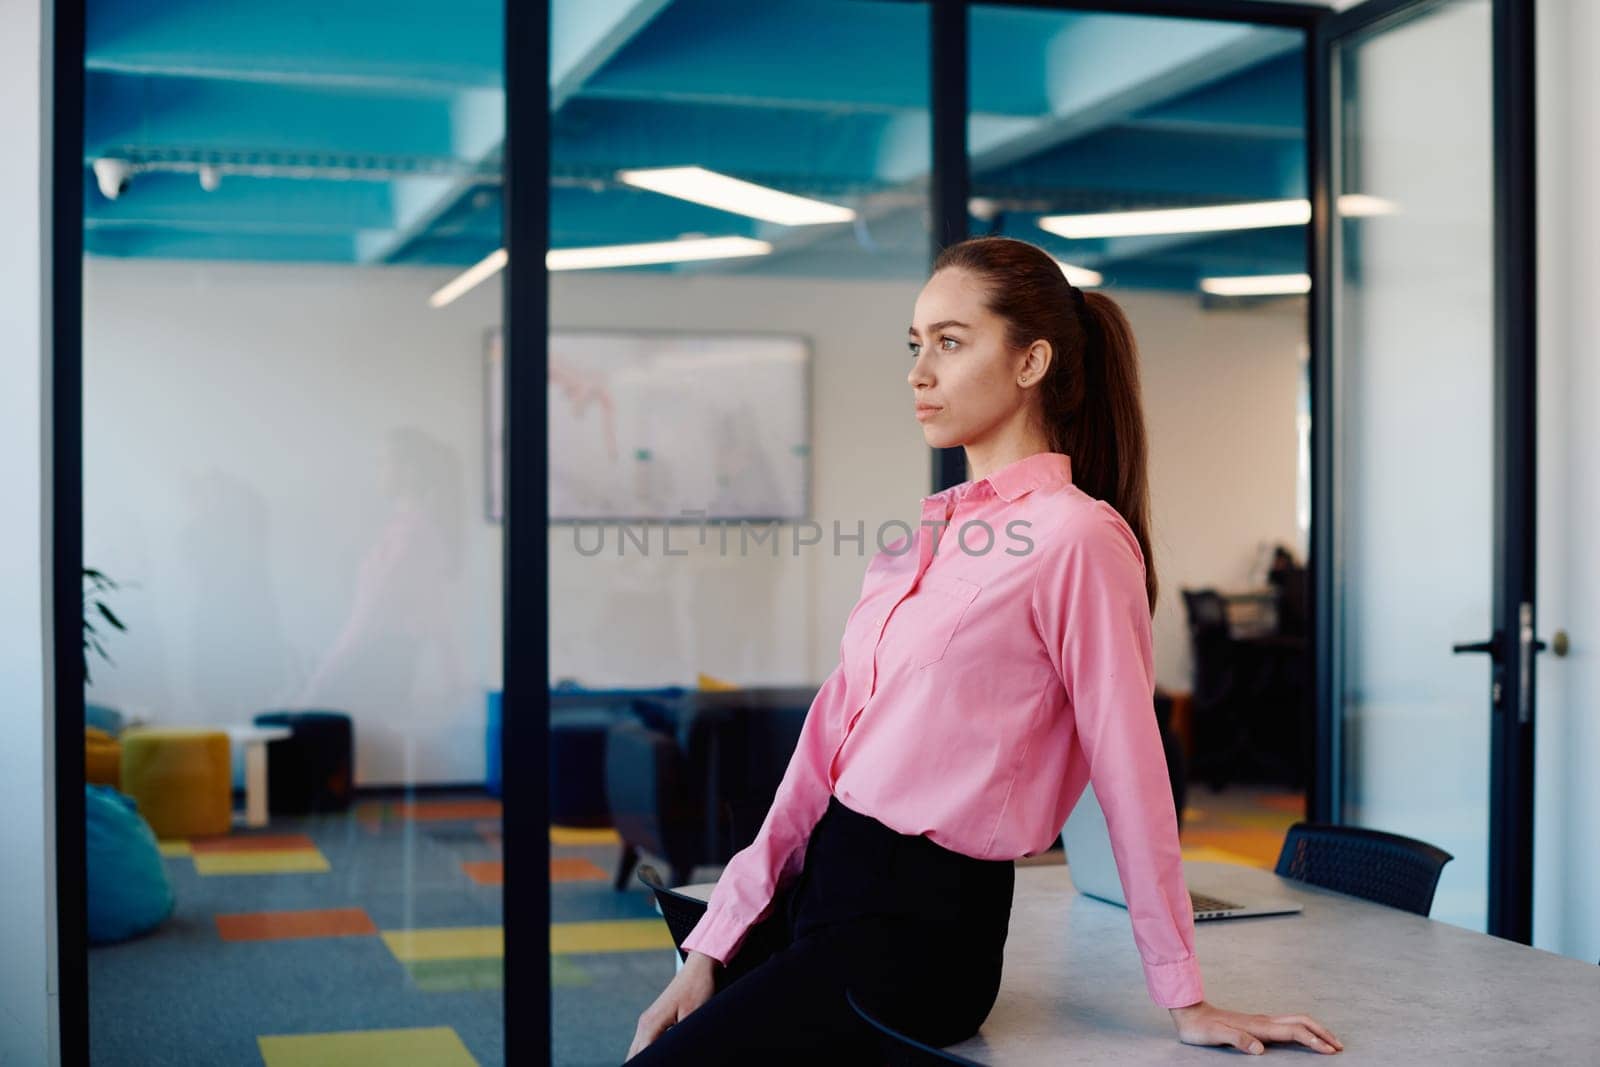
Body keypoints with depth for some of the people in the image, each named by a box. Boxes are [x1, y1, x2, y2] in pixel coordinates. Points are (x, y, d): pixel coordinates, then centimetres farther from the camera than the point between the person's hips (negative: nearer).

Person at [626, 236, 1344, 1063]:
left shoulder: (1075, 538, -12)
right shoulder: (933, 534, 13)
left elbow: (1129, 774, -10)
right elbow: (829, 740, 11)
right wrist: (710, 952, 8)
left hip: (913, 930, -8)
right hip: (821, 893, 8)